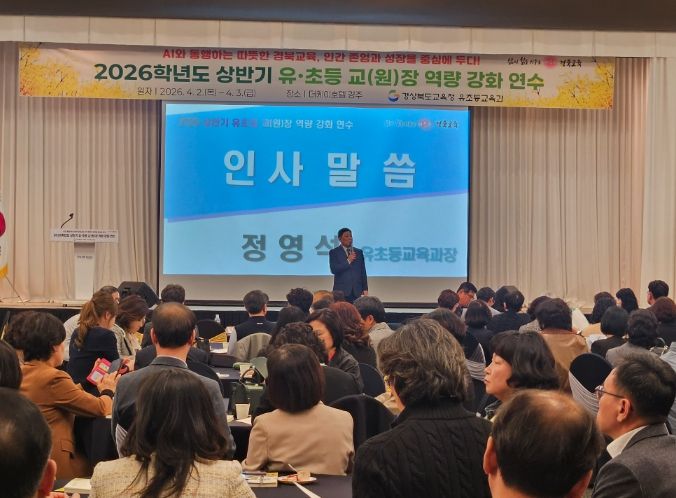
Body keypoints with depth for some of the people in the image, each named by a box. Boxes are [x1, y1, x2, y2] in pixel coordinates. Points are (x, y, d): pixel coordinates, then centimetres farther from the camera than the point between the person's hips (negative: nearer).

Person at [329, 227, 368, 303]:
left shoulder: (359, 252, 14)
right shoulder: (334, 252, 3)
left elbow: (363, 271, 13)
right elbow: (333, 270, -9)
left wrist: (365, 289, 6)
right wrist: (348, 261, -12)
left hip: (356, 291, 3)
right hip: (341, 291, -3)